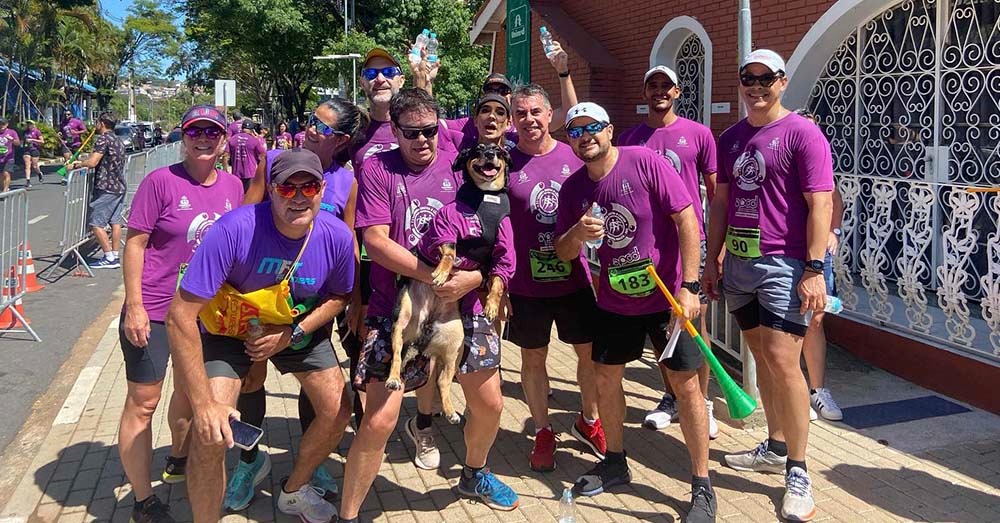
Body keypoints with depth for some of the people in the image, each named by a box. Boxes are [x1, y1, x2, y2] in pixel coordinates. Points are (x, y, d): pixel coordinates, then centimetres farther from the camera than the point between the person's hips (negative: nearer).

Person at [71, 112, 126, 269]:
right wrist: (83, 162, 23)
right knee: (115, 222, 10)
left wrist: (77, 164, -4)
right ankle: (115, 257, 11)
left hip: (105, 188, -9)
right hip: (120, 187, 9)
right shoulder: (118, 141, 17)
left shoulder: (103, 139, -11)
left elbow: (92, 163, -20)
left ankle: (109, 258, -5)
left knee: (96, 223, -4)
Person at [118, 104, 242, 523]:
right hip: (153, 311, -5)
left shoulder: (232, 186, 3)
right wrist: (134, 306, -14)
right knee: (143, 402, 1)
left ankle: (178, 461, 46)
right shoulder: (161, 182, -12)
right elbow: (135, 243, -11)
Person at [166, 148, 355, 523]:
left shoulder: (337, 237, -22)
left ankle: (294, 491, 34)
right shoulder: (235, 229, -35)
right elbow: (181, 315, -33)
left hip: (299, 327, 4)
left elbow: (339, 295, 0)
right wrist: (204, 403, -33)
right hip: (230, 327, -4)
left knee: (337, 413, 4)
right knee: (211, 434, -18)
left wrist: (292, 334, -17)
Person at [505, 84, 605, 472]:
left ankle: (589, 421, 36)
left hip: (573, 276, 2)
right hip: (526, 281, -2)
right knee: (533, 358, 11)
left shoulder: (573, 156, 1)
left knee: (590, 352, 11)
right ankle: (543, 431, 30)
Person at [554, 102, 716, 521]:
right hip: (614, 299, 5)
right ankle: (614, 462, 33)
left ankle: (702, 487, 11)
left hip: (667, 296, -5)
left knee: (686, 384, -2)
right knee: (605, 379, 12)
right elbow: (562, 253, 4)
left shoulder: (645, 162, -16)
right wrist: (577, 234, -20)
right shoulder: (572, 188, -1)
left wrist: (689, 286, -20)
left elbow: (687, 219, -16)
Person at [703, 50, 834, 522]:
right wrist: (713, 260, 15)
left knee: (782, 361, -11)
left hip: (784, 264, -6)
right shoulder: (730, 138, 13)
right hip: (738, 263, 6)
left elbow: (820, 204, -11)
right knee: (761, 358, 14)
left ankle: (798, 472, 1)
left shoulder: (802, 133, -5)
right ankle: (775, 448, 28)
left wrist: (814, 269, -18)